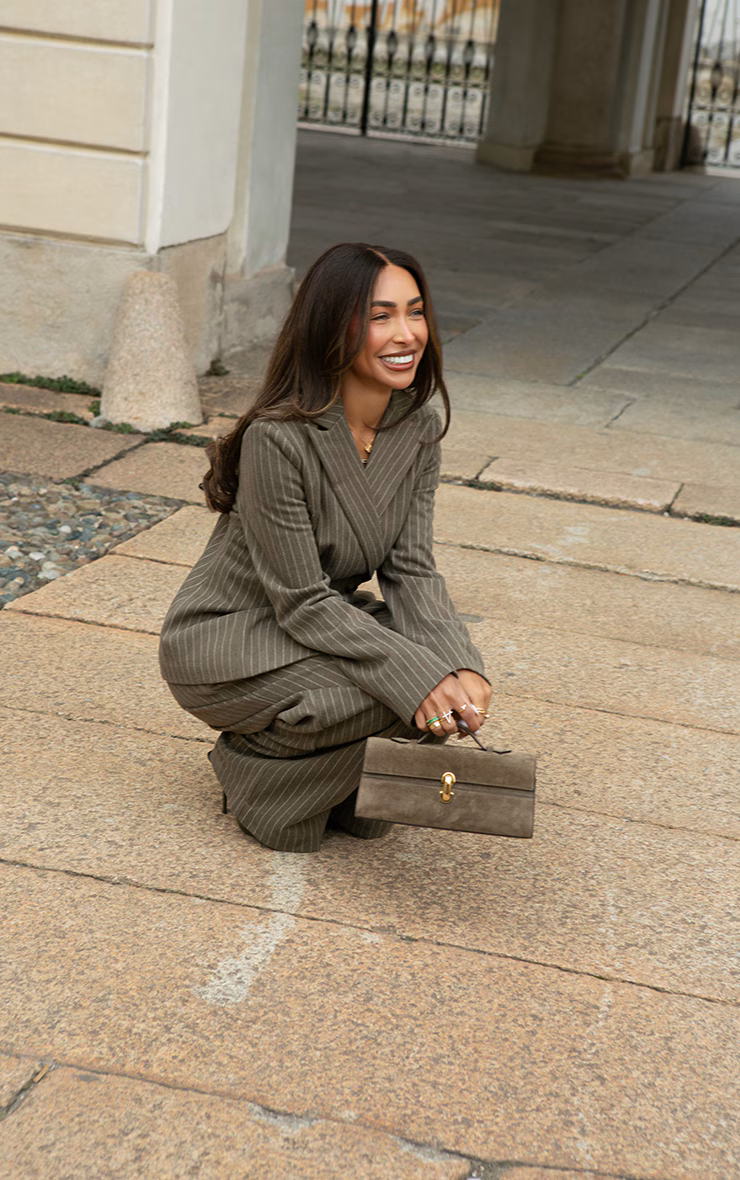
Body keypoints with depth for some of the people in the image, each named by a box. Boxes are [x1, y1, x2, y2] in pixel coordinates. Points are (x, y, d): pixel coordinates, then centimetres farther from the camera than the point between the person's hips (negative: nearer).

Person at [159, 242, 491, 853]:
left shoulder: (419, 430, -5)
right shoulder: (279, 439, -27)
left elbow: (412, 571, -7)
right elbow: (303, 602, -25)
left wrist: (461, 667, -26)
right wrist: (418, 676, -33)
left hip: (331, 621, 7)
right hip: (222, 642, -7)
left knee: (452, 678, -19)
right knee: (404, 687, -28)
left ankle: (353, 794, 8)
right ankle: (254, 766, -3)